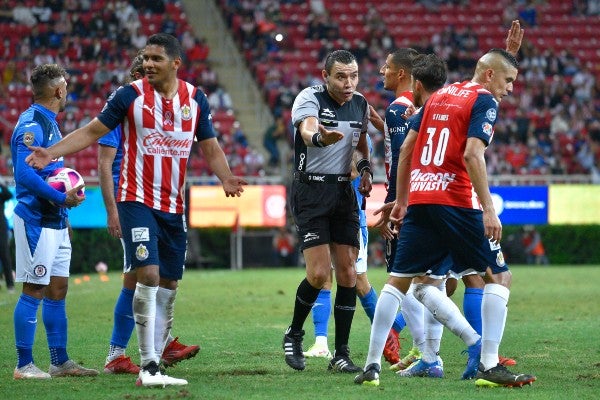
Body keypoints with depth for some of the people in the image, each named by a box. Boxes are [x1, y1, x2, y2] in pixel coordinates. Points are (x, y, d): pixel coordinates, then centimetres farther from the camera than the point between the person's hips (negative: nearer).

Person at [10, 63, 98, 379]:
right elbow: (24, 174, -24)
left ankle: (60, 362, 16)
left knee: (58, 289, 11)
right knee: (34, 291, -7)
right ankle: (24, 365, -3)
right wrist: (62, 198, -21)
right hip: (36, 221, -10)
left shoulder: (49, 123, 16)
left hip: (54, 220, 10)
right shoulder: (32, 125, -15)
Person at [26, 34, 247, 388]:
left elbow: (211, 148, 10)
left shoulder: (196, 99, 4)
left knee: (168, 286, 6)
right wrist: (51, 153, -12)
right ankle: (148, 366, -13)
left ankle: (155, 366, 14)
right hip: (137, 201, -4)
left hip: (175, 208, 4)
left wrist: (226, 179, -9)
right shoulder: (131, 95, -5)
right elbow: (92, 132, 0)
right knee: (148, 276, -17)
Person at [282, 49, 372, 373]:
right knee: (319, 274, -13)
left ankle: (341, 354, 7)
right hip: (310, 191, -6)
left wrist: (365, 167, 7)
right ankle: (293, 335, 13)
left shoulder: (360, 104, 7)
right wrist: (320, 137, -58)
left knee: (348, 273, -1)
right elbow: (307, 131, -34)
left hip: (343, 190, 6)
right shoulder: (310, 98, -12)